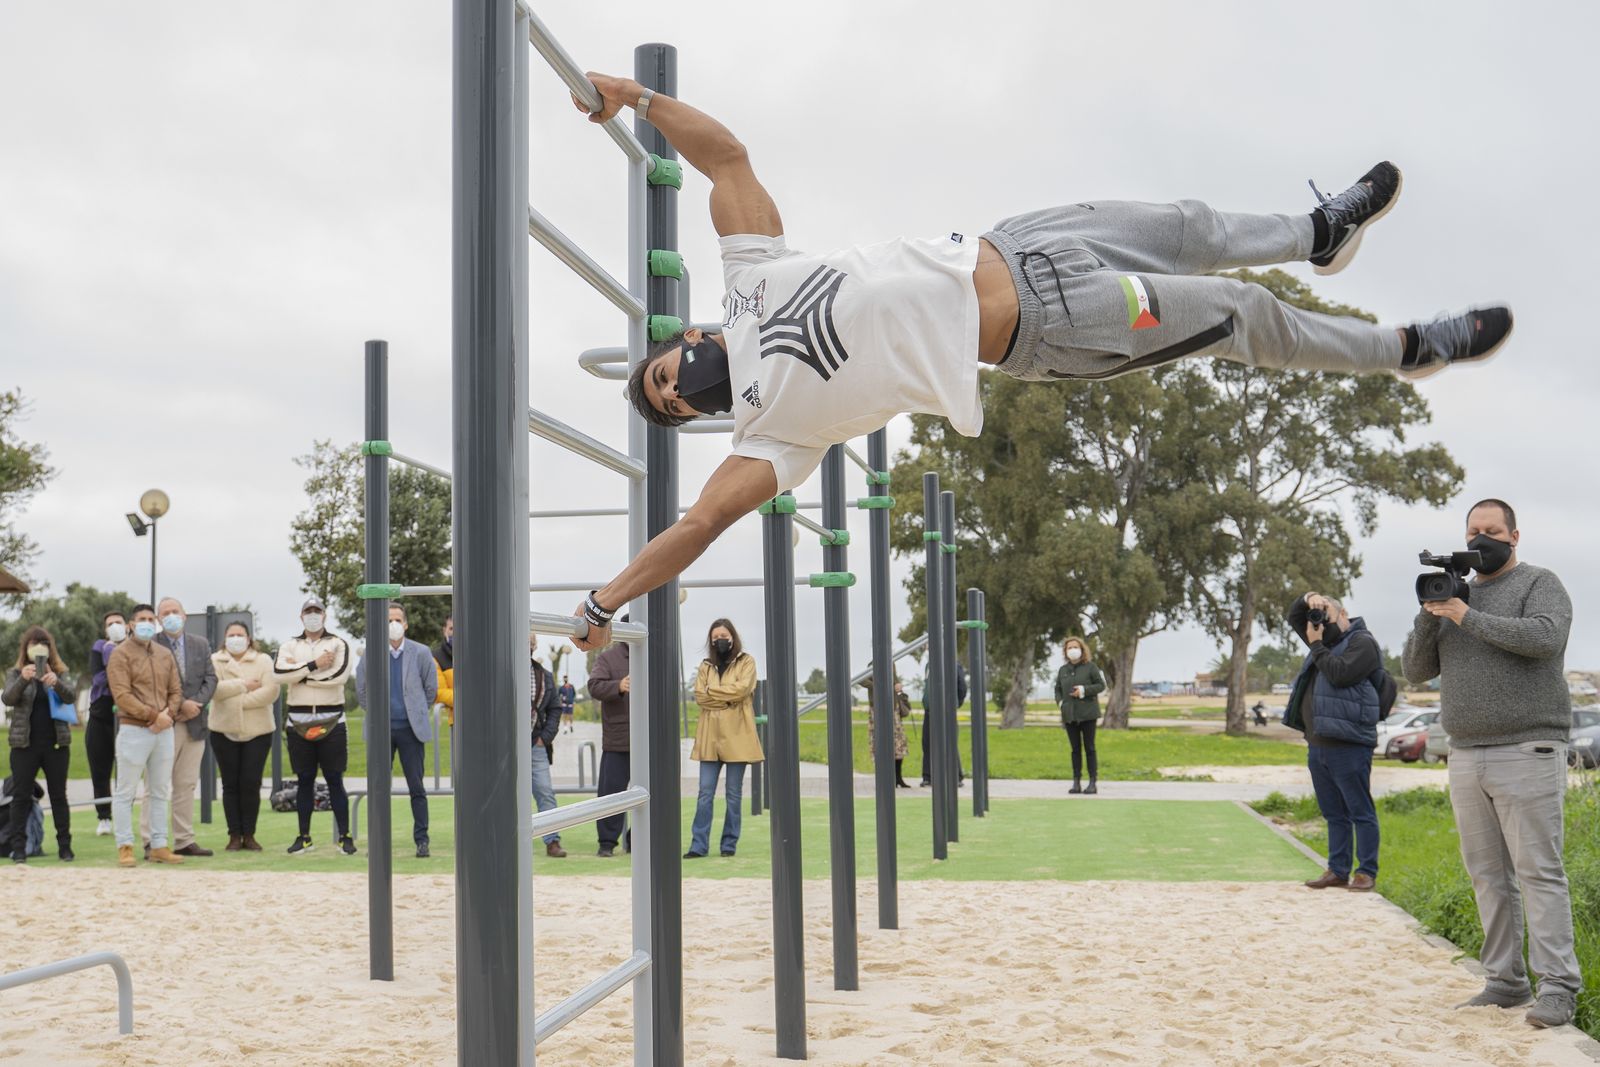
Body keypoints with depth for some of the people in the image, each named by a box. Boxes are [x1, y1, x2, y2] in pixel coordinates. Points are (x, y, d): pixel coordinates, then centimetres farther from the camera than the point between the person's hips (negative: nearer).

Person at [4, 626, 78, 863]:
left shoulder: (60, 673, 7)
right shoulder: (15, 673, 5)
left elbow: (71, 696, -9)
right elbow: (8, 699, -12)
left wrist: (56, 683, -30)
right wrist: (23, 679, -31)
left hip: (56, 743, 1)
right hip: (24, 744, -1)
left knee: (59, 795, 4)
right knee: (20, 796, 1)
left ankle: (65, 845, 8)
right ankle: (18, 847, 4)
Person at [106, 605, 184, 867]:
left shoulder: (165, 654, 13)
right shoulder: (121, 654, -5)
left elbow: (176, 690, 11)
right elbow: (122, 695, -13)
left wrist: (169, 714, -8)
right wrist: (153, 715, -18)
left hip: (164, 730, 6)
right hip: (134, 730, -6)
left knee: (160, 792, 9)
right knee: (125, 792, -1)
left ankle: (159, 846, 14)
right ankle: (125, 847, 4)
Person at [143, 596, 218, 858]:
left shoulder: (201, 644, 13)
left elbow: (210, 678, 8)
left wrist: (196, 703, -9)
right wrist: (180, 705, -15)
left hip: (194, 723, 5)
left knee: (187, 785, 9)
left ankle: (184, 841, 14)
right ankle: (152, 842, -2)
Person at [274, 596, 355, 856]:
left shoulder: (338, 644, 5)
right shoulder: (289, 646, 12)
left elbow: (339, 675, -13)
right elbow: (279, 673, -8)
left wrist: (299, 673, -7)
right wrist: (314, 665, -13)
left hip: (331, 720, -2)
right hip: (299, 720, 2)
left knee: (335, 780, -1)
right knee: (304, 780, 6)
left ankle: (345, 837, 1)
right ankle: (304, 837, 13)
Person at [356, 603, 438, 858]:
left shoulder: (421, 653, 0)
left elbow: (431, 688, 10)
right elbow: (361, 689, 13)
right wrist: (375, 713, 12)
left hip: (410, 729, -1)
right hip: (381, 729, 1)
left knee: (417, 787, 1)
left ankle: (422, 841, 6)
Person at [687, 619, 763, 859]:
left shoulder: (746, 662, 5)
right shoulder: (705, 666, 13)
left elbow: (741, 689, -11)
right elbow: (699, 697, 0)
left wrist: (712, 691, -5)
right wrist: (728, 698, -9)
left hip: (737, 735, -2)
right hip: (710, 735, 2)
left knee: (734, 793, 3)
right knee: (705, 793, -2)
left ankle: (730, 844, 11)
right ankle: (699, 845, -1)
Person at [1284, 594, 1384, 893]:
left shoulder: (1363, 643, -5)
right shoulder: (1327, 642, 20)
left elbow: (1339, 674, -19)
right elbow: (1294, 617, 27)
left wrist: (1317, 646, -8)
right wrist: (1308, 599, 7)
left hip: (1348, 745, -9)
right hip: (1318, 744, 9)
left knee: (1360, 812, -3)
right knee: (1333, 814, 11)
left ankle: (1367, 873, 1)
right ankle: (1338, 871, 15)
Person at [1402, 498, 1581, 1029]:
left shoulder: (1540, 584, 1)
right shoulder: (1454, 592, 18)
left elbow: (1544, 637, -20)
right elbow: (1416, 670, 12)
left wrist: (1467, 617, -18)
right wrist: (1429, 617, -5)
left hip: (1526, 753, -6)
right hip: (1466, 757, 6)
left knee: (1538, 872, -8)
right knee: (1488, 875, 7)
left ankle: (1558, 987, -7)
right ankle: (1506, 981, 13)